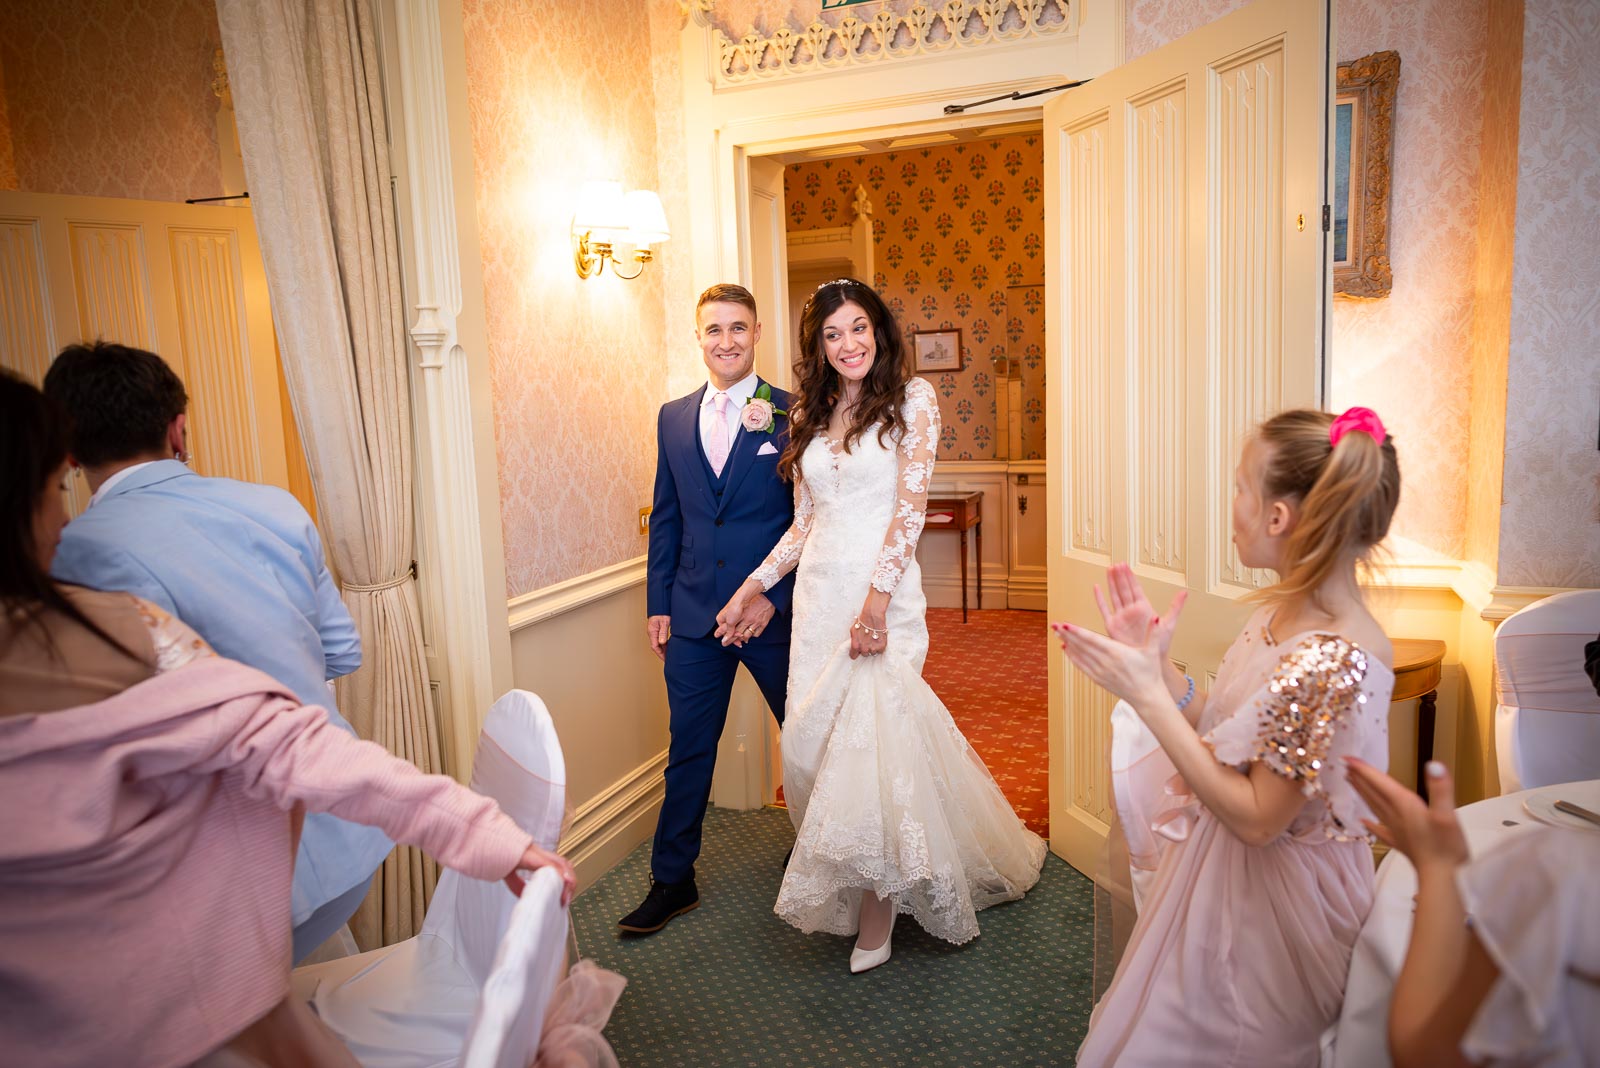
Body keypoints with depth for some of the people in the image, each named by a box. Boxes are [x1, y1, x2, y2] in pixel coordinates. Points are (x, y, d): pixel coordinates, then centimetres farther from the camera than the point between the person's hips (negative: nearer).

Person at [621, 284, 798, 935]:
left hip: (775, 612, -2)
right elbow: (666, 518, 11)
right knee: (688, 752, 10)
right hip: (693, 615, 3)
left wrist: (775, 597, -15)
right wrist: (658, 604, 6)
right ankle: (672, 881, 25)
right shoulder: (673, 418, 7)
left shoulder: (792, 414, -6)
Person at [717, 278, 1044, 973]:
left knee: (874, 737, -7)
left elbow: (910, 508, -9)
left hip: (881, 591, -5)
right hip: (818, 595, 6)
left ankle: (877, 914, 9)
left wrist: (877, 599, -18)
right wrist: (753, 587, 12)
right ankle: (847, 887, 24)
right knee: (813, 740, 5)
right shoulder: (808, 416, 14)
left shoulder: (911, 400, -1)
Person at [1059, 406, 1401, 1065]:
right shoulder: (1283, 612, -2)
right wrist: (1155, 663, -7)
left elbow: (1256, 818, -26)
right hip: (1217, 874, 8)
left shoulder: (1338, 661, -30)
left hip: (1270, 904, -8)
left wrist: (1147, 695, -27)